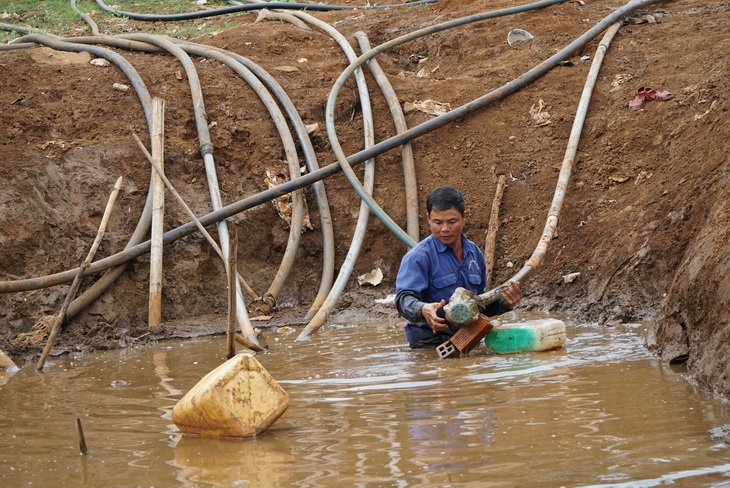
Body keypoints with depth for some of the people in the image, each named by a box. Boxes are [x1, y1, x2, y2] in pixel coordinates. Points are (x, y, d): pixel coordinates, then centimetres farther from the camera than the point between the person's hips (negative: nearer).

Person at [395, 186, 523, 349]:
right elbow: (404, 298, -19)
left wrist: (504, 303, 6)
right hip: (429, 344, -6)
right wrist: (423, 310, -40)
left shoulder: (474, 253, 15)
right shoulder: (419, 256, -7)